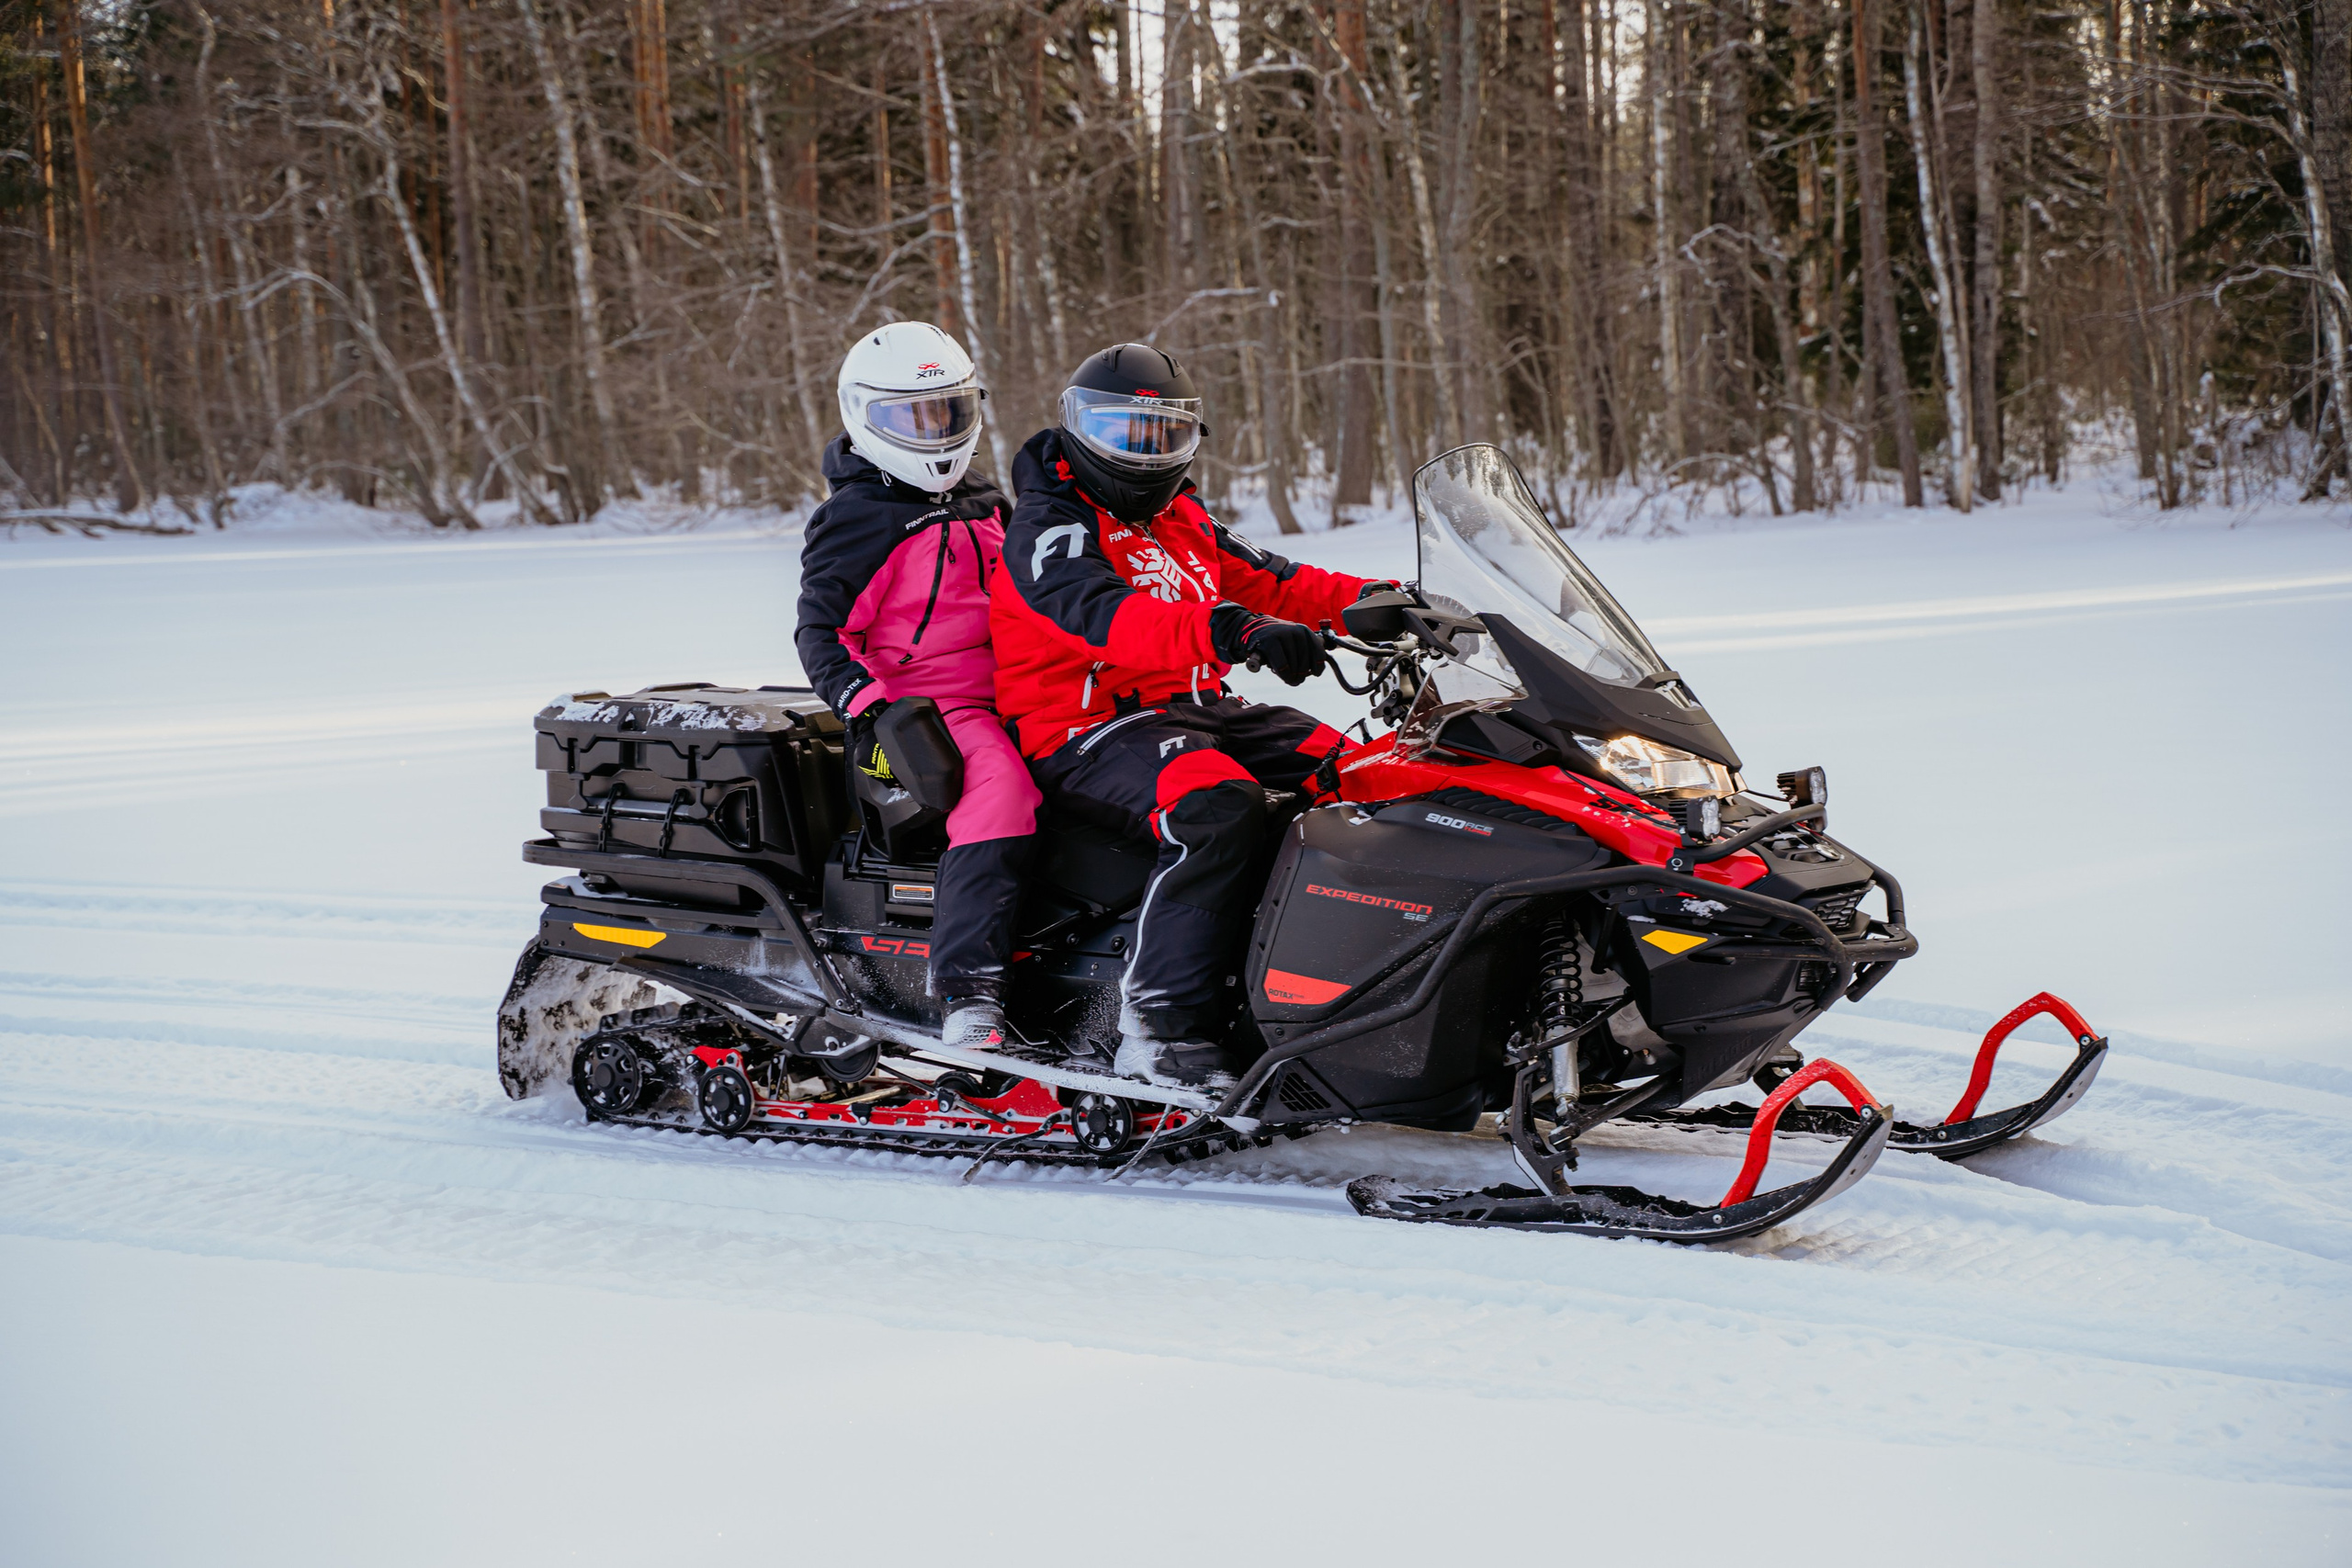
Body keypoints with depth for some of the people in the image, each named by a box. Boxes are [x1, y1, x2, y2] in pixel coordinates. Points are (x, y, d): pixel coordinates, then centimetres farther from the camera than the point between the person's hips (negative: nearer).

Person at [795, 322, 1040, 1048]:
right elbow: (821, 630, -9)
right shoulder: (854, 520, -4)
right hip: (924, 703, -9)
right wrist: (866, 708, -22)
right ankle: (969, 988, -43)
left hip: (1004, 697, 9)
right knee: (1001, 785, -36)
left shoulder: (984, 506, 20)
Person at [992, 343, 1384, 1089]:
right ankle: (1162, 1026, -36)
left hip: (1195, 710, 9)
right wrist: (1229, 632, -45)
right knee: (1220, 806, -35)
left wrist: (1371, 602, -1)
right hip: (1087, 731, -9)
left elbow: (1265, 580, 17)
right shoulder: (1049, 524, -9)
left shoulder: (1181, 521, 21)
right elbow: (1103, 615, -28)